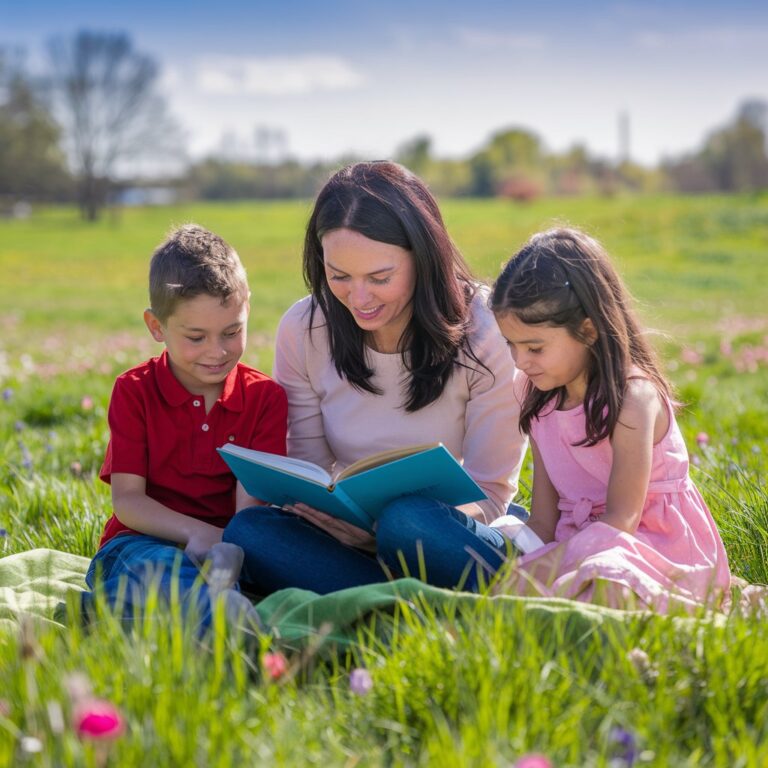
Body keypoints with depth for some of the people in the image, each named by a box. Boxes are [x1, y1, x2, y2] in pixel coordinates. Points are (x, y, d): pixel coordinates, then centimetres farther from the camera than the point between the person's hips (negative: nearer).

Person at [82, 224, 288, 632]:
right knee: (149, 562, -39)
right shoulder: (134, 391, 5)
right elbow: (127, 499, -4)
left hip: (227, 543, 2)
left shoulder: (266, 397, 6)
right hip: (142, 541, -1)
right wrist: (198, 533, -22)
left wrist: (231, 543, -32)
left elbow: (252, 497, -7)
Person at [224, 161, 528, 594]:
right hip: (353, 540, 4)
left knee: (407, 521, -37)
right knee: (248, 532, -26)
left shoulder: (483, 331, -13)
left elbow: (491, 491, -10)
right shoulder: (302, 331, -4)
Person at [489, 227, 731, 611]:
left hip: (660, 549, -7)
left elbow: (621, 518, -19)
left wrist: (540, 568, -29)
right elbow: (544, 521, 6)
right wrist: (525, 563, -15)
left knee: (606, 583, -40)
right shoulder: (541, 401, 7)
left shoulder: (632, 397, -15)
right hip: (581, 546, 7)